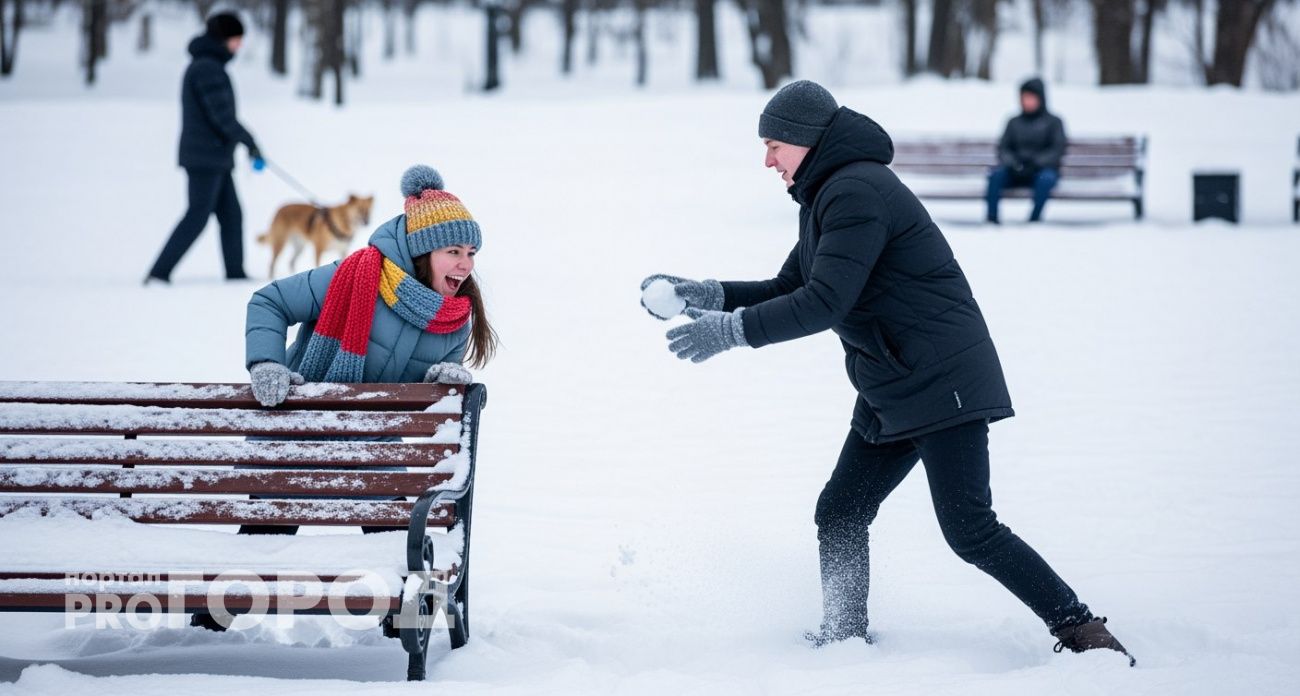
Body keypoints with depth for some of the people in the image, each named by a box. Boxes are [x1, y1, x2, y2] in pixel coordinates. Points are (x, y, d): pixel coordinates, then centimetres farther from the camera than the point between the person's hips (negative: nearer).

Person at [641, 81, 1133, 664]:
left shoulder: (857, 191, -17)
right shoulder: (827, 196, 16)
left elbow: (826, 303, -25)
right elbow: (789, 290, 21)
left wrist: (733, 330, -21)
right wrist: (709, 295, 8)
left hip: (943, 382, -10)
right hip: (889, 392, 10)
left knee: (970, 532, -12)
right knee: (839, 516, 8)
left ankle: (1080, 629, -5)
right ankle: (844, 640, 18)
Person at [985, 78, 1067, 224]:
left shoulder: (1053, 122, 7)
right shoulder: (1014, 122, 15)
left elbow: (1058, 150, -4)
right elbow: (1003, 148, 9)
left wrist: (1035, 163, -19)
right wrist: (1012, 162, -14)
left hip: (1043, 169, -3)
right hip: (1016, 173, 3)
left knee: (1047, 178, -37)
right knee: (996, 174, -27)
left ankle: (1035, 219, -39)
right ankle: (992, 218, -35)